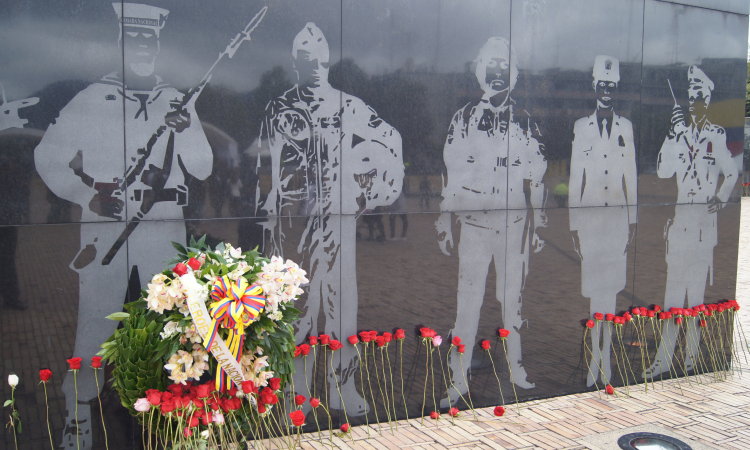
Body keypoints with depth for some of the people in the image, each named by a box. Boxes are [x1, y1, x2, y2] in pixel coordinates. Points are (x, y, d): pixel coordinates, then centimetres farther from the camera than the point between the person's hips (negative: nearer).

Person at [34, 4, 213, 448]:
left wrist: (186, 130, -15)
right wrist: (88, 193, -9)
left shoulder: (178, 102, 10)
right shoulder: (91, 100, 3)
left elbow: (202, 168, 3)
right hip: (105, 228, -2)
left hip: (166, 230, 3)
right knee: (95, 320, -3)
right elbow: (49, 157, 4)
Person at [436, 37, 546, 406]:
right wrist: (444, 221, 3)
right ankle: (459, 379, 5)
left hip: (514, 223, 2)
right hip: (473, 222, -1)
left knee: (513, 298, 8)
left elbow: (537, 179, 12)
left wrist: (537, 225, 10)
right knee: (468, 300, -2)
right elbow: (450, 174, 5)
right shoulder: (464, 120, 5)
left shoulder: (526, 125, 9)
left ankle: (516, 368, 24)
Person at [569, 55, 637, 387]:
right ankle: (595, 357, 13)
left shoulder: (626, 127, 7)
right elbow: (575, 180, 1)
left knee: (611, 288, 6)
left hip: (617, 216, 2)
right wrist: (573, 226, -2)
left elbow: (630, 177, 9)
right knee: (595, 290, 1)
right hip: (589, 217, -1)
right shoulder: (580, 127, 1)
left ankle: (606, 356, 18)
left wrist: (632, 220, 7)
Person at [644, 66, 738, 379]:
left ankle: (692, 357, 14)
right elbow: (663, 172, -9)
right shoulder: (677, 131, 5)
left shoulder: (717, 135, 5)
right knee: (673, 292, 1)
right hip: (678, 217, 1)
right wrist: (673, 133, -15)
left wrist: (721, 198, -1)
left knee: (697, 293, 3)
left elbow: (732, 173, 14)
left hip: (704, 219, -1)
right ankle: (663, 359, 5)